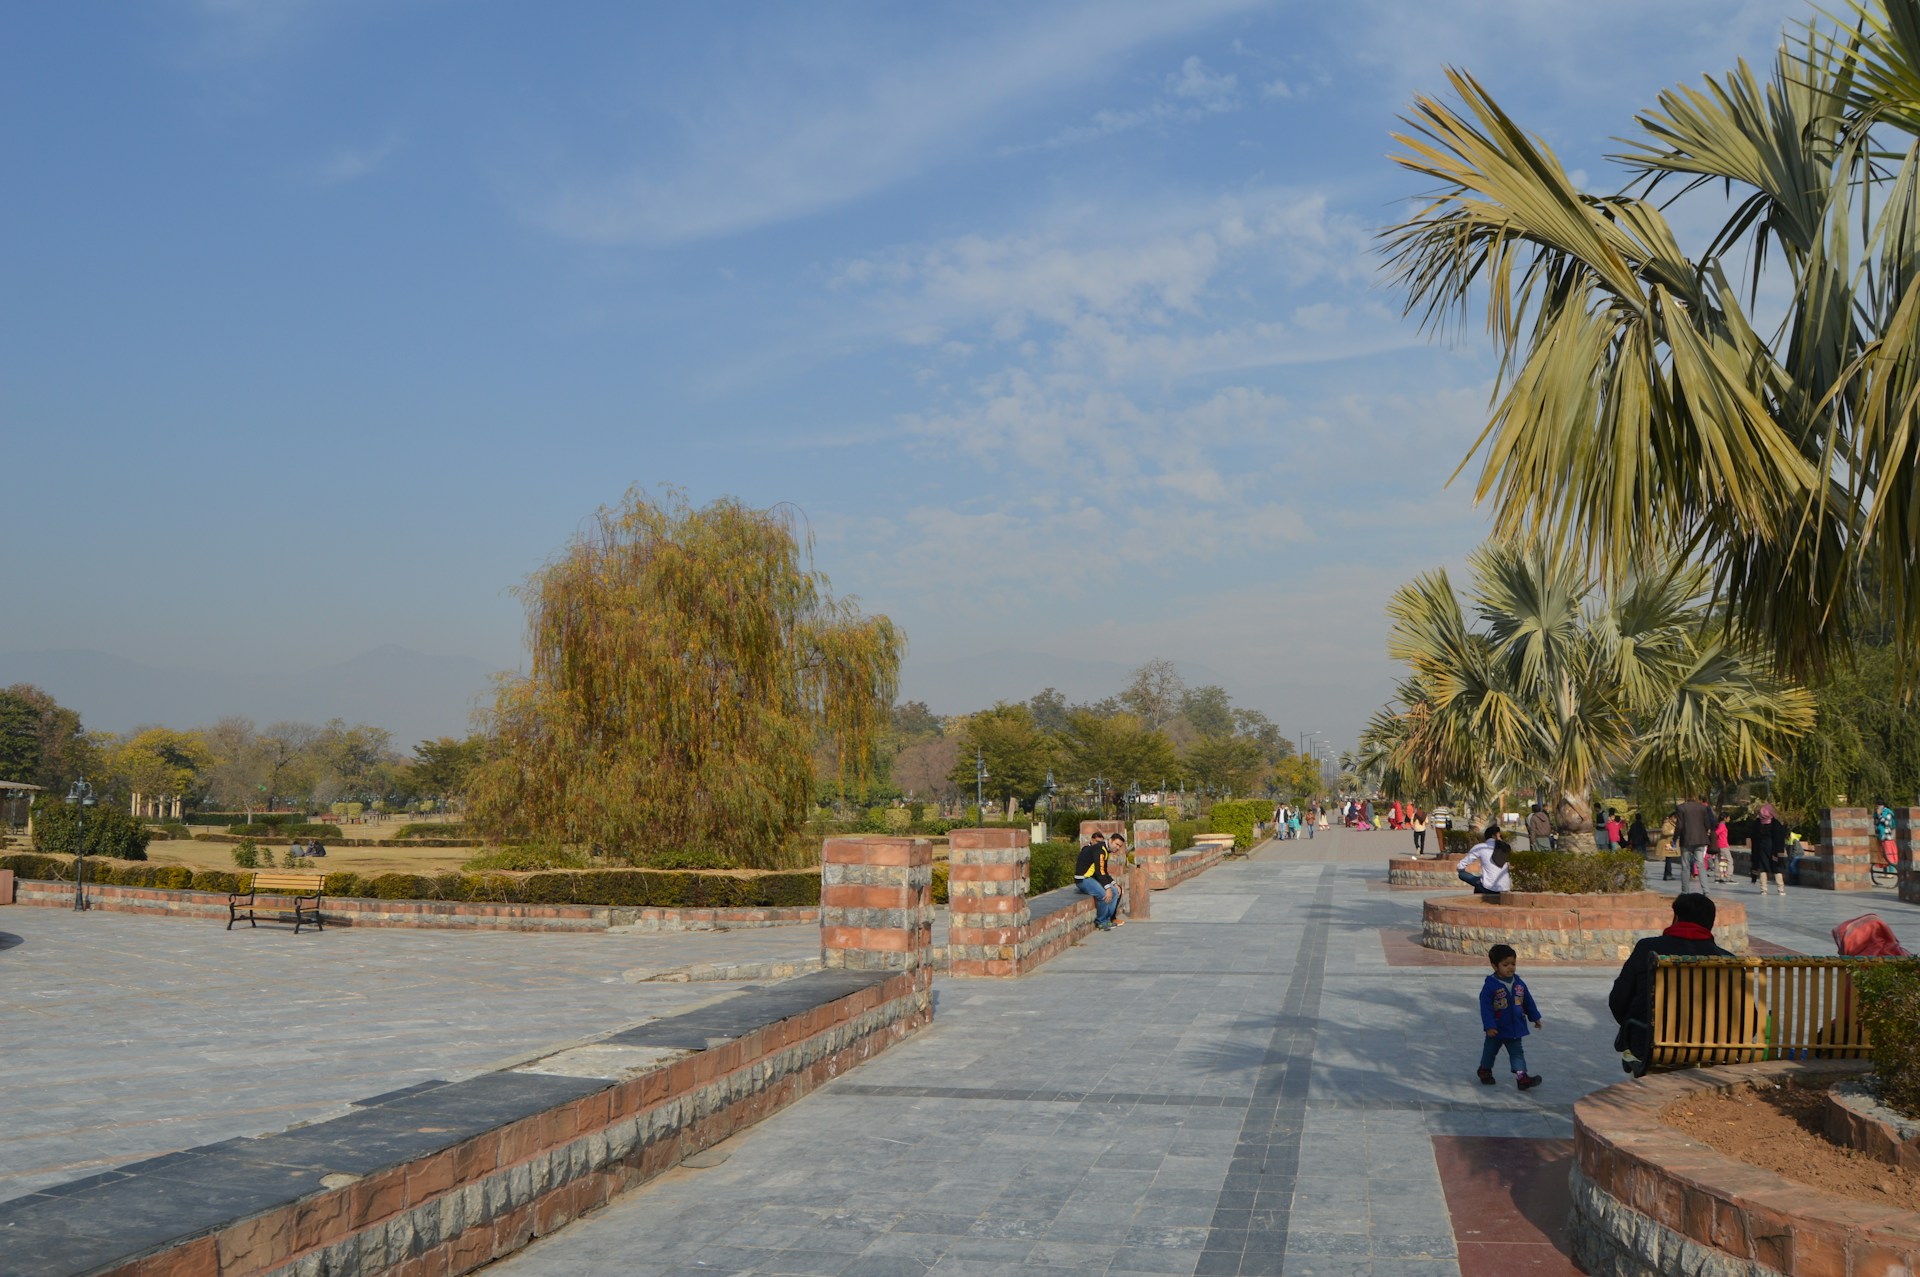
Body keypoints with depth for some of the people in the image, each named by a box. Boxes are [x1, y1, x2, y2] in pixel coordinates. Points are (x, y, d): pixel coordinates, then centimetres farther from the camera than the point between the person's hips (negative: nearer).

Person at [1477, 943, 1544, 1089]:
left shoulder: (1519, 984, -4)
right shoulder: (1490, 986, -22)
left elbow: (1528, 1002, 8)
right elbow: (1485, 1007, -21)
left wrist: (1535, 1017, 12)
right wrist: (1489, 1026, -24)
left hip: (1515, 1028, 4)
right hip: (1496, 1029, -4)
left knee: (1517, 1053, 4)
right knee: (1490, 1050, 17)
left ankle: (1522, 1076, 4)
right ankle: (1485, 1070, 38)